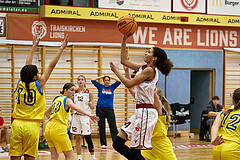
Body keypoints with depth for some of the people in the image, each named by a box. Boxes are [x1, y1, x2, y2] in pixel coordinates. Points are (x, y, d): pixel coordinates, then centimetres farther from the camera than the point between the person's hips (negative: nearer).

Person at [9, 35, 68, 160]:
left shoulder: (20, 84, 7)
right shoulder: (38, 84, -3)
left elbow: (27, 65, 21)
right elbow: (52, 65, 2)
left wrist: (34, 46, 32)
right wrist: (61, 48, 8)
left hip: (17, 125, 4)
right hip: (32, 126, -3)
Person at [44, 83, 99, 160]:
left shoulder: (57, 99, 19)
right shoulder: (67, 100, -5)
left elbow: (46, 112, 28)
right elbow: (77, 108, -25)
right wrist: (89, 115, -38)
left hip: (48, 129, 8)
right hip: (59, 130, -8)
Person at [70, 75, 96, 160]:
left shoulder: (89, 93, -1)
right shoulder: (74, 93, 8)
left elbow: (92, 108, -1)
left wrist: (91, 104, -22)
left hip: (85, 116, -4)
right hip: (76, 116, 4)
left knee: (87, 138, -5)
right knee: (77, 138, 5)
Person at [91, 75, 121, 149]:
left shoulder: (112, 87, 9)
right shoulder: (100, 87, 6)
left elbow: (119, 81, 3)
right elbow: (93, 80, 1)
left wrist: (112, 77, 7)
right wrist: (101, 77, 6)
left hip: (109, 109, 0)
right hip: (100, 109, 0)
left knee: (113, 126, -6)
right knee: (101, 127, 3)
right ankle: (103, 144, 9)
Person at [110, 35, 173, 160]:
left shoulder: (150, 70, -12)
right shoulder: (143, 68, 15)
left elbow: (129, 84, -13)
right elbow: (124, 61, 22)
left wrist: (116, 71, -1)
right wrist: (124, 40, 18)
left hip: (146, 113, -10)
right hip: (140, 112, 10)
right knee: (117, 144, 8)